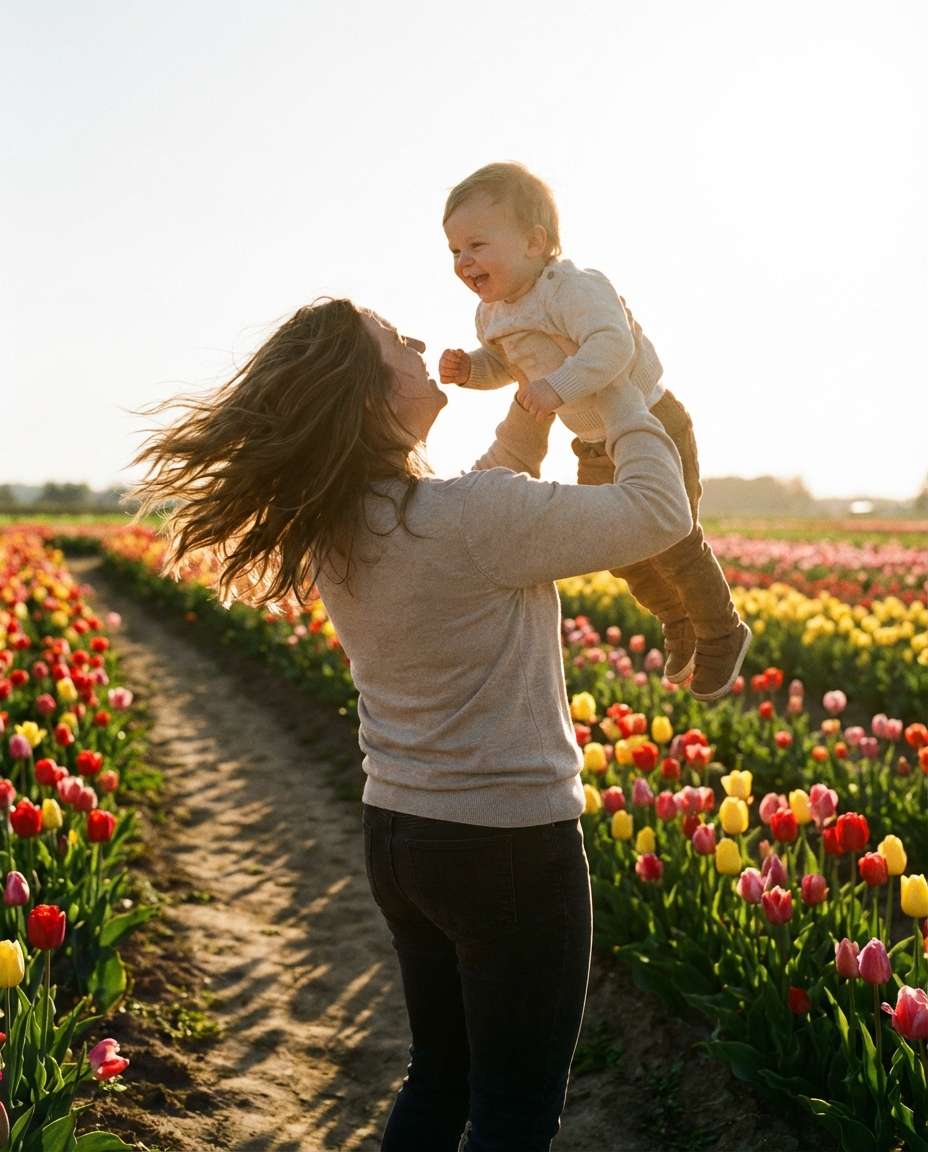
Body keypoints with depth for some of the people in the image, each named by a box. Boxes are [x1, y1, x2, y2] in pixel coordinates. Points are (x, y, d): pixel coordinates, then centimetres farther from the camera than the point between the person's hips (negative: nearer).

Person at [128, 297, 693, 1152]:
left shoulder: (336, 527, 0)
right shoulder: (474, 517, -24)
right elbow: (662, 514, -14)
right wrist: (619, 389, -1)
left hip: (399, 835, 8)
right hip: (512, 846, -8)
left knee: (438, 1081, 23)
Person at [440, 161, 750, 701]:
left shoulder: (576, 289, -30)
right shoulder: (492, 314, -1)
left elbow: (612, 344, -45)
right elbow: (504, 365, 16)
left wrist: (560, 386, -54)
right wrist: (468, 368, -4)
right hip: (595, 447, 9)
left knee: (673, 542, -1)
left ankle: (723, 636, 22)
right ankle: (678, 623, 41)